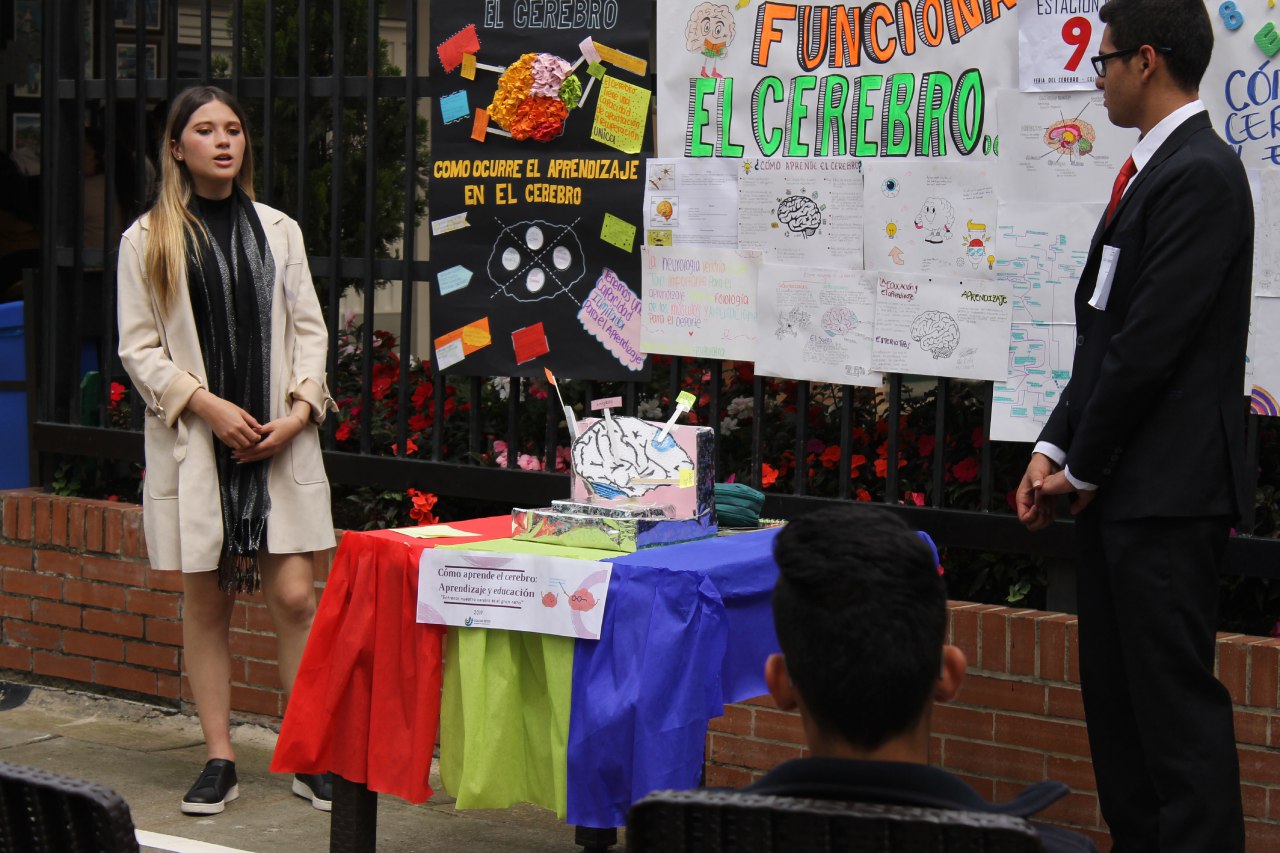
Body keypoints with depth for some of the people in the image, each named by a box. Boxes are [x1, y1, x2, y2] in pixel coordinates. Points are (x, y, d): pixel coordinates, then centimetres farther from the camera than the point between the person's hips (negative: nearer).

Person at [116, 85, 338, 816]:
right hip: (194, 445, -1)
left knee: (294, 597, -3)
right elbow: (139, 349, 0)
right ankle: (220, 761, 13)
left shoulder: (279, 230, 9)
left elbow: (310, 330, 10)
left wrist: (299, 409, -5)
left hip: (280, 444, 1)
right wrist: (208, 406, -12)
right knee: (207, 603, 4)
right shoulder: (148, 241, 2)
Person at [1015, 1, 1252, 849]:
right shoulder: (1150, 172, 15)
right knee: (1116, 693, 14)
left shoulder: (1200, 175, -15)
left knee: (1175, 695, -6)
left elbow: (1153, 342, -18)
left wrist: (1084, 465, -9)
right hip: (1120, 488, 10)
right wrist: (1057, 448, 8)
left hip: (1167, 492, -10)